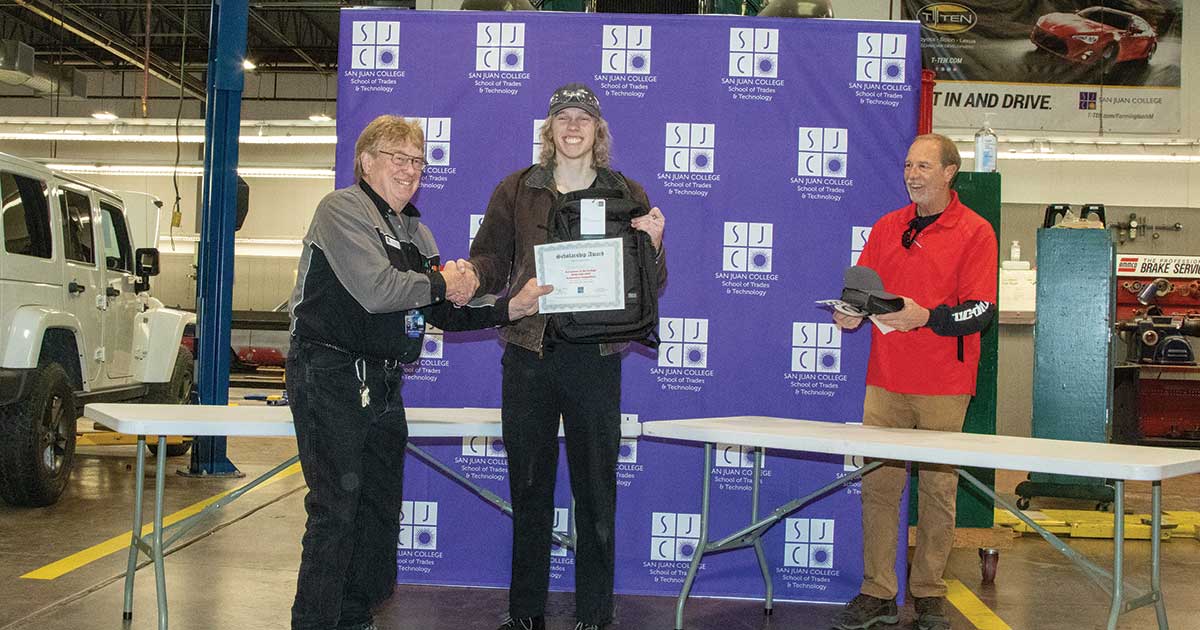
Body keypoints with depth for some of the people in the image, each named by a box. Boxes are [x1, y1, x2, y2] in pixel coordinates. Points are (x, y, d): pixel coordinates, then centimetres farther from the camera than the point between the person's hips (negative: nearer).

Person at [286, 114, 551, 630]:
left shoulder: (416, 233, 18)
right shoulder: (342, 209, -8)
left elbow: (446, 313, 13)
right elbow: (376, 290, -22)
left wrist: (511, 308, 0)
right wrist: (441, 284, -8)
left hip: (382, 387, 8)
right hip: (330, 379, -8)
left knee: (381, 510, 13)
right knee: (335, 511, -7)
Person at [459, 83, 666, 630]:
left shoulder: (627, 195, 6)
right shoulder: (516, 191, 8)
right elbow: (491, 261, 6)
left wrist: (653, 248, -14)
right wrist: (468, 275, -16)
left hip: (595, 358, -1)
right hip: (529, 354, 1)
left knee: (595, 488, 4)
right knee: (529, 486, 10)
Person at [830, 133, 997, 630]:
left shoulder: (974, 232, -1)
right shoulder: (887, 227, 12)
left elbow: (981, 310, -8)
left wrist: (925, 317, -22)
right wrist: (851, 312, -7)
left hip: (944, 387, -3)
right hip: (885, 382, 3)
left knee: (939, 490, 4)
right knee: (877, 485, 2)